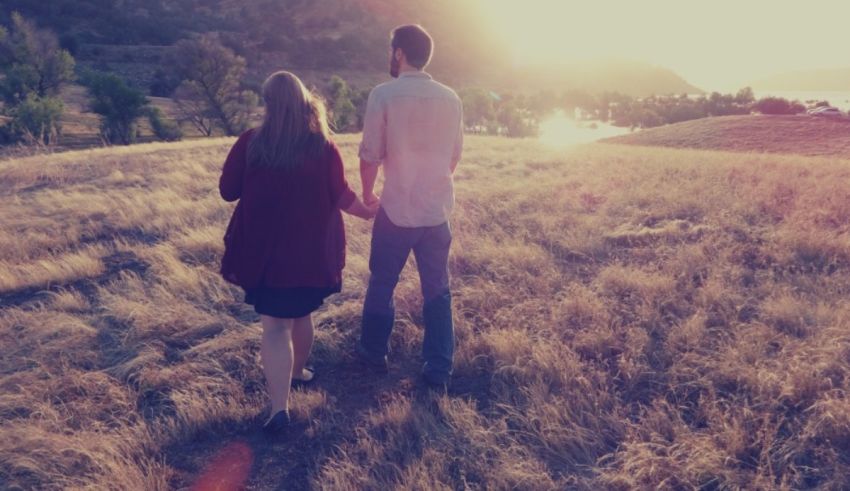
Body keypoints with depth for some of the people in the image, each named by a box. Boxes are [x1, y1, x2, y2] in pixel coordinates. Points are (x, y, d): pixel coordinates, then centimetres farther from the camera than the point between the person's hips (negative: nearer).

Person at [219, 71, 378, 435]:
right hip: (312, 249, 2)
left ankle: (279, 407, -6)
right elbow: (340, 195, 0)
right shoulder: (323, 145, -5)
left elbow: (228, 191, -2)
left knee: (275, 324, 1)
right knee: (301, 314, 23)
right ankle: (297, 371, 44)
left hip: (265, 249, -2)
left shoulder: (250, 143, -9)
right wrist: (369, 212, 18)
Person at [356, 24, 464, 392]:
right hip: (437, 211, 3)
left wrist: (368, 193, 7)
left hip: (396, 211, -3)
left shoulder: (384, 95, -11)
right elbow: (455, 153, 11)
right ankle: (438, 371, 16)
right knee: (437, 291, 12)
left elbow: (370, 155, -11)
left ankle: (374, 352, 32)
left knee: (381, 284, 16)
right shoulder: (450, 98, 2)